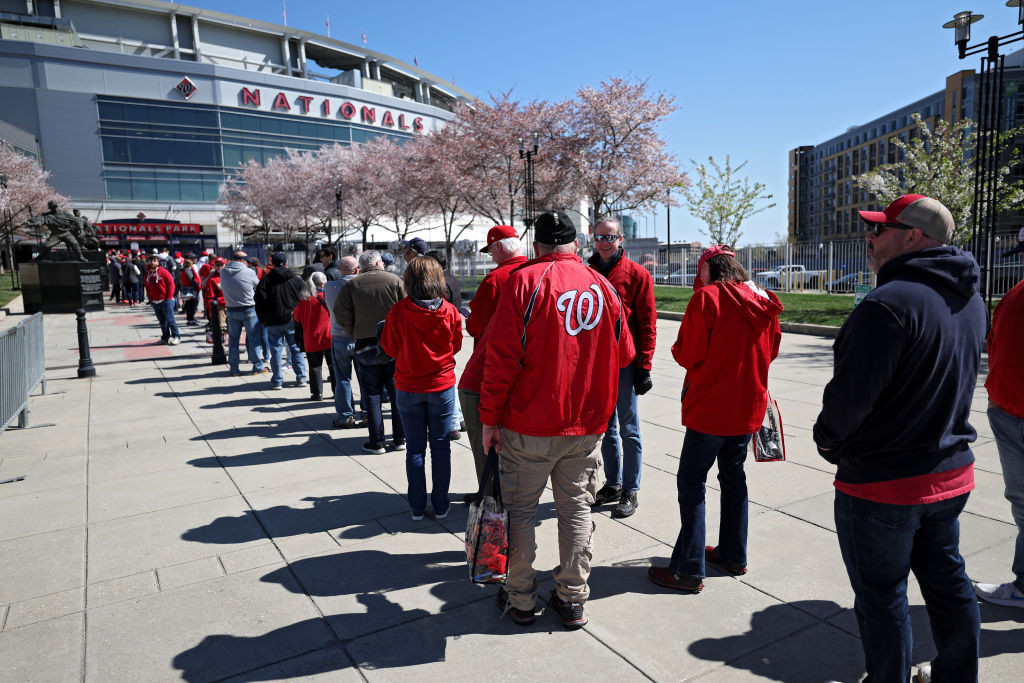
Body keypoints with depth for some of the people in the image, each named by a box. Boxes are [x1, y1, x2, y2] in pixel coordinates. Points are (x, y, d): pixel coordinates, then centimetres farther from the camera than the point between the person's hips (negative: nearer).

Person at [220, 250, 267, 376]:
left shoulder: (223, 272, -3)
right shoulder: (249, 272, -14)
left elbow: (223, 289, 5)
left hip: (231, 310, 4)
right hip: (249, 310, -4)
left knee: (233, 339, 11)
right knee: (253, 338, 5)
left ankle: (233, 368, 14)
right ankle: (258, 367, 9)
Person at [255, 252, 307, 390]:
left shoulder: (265, 280, -1)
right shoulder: (296, 279, 3)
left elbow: (260, 301, -3)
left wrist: (263, 319, 7)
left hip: (273, 322, -1)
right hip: (292, 320, 1)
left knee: (276, 350, 4)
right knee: (296, 348, 9)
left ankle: (277, 381, 5)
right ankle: (301, 378, 9)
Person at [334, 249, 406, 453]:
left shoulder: (352, 285, 2)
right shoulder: (394, 281, 0)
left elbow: (341, 315, -3)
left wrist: (355, 335, 10)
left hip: (366, 346, 0)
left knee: (372, 394, 7)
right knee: (397, 391, 10)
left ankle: (376, 442, 8)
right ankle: (399, 438, 14)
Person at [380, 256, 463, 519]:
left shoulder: (397, 312, -14)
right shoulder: (450, 312, -11)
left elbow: (390, 348, -1)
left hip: (408, 388, 0)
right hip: (442, 387, 0)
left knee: (415, 448, 11)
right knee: (440, 446, 11)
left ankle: (417, 507, 19)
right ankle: (440, 505, 18)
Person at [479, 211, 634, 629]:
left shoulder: (524, 281, -10)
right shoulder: (603, 287, 2)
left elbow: (501, 357, -14)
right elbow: (624, 355, 10)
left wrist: (489, 418, -7)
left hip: (529, 424, -3)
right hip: (586, 424, 4)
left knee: (520, 508, 11)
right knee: (576, 508, 14)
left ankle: (520, 599, 22)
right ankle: (573, 600, 24)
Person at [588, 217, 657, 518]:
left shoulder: (636, 274, -4)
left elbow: (648, 324, -6)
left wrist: (643, 367, -10)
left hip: (624, 362, -5)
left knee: (629, 429, 4)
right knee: (606, 428, 15)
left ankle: (630, 491, 15)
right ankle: (612, 484, 28)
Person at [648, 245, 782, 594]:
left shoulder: (706, 298, -15)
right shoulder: (762, 301, 5)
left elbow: (688, 355, -15)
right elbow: (771, 350, 16)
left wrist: (678, 350, 5)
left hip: (711, 408, -7)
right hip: (749, 407, 7)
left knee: (691, 480, 1)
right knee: (733, 475, 20)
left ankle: (689, 570, 4)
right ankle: (734, 554, 31)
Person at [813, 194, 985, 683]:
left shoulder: (891, 302, -25)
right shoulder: (971, 301, 6)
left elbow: (851, 391, -25)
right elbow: (956, 381, 14)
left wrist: (827, 437, -7)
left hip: (881, 484, -9)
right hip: (950, 473, 9)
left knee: (881, 595, 9)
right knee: (947, 582, 23)